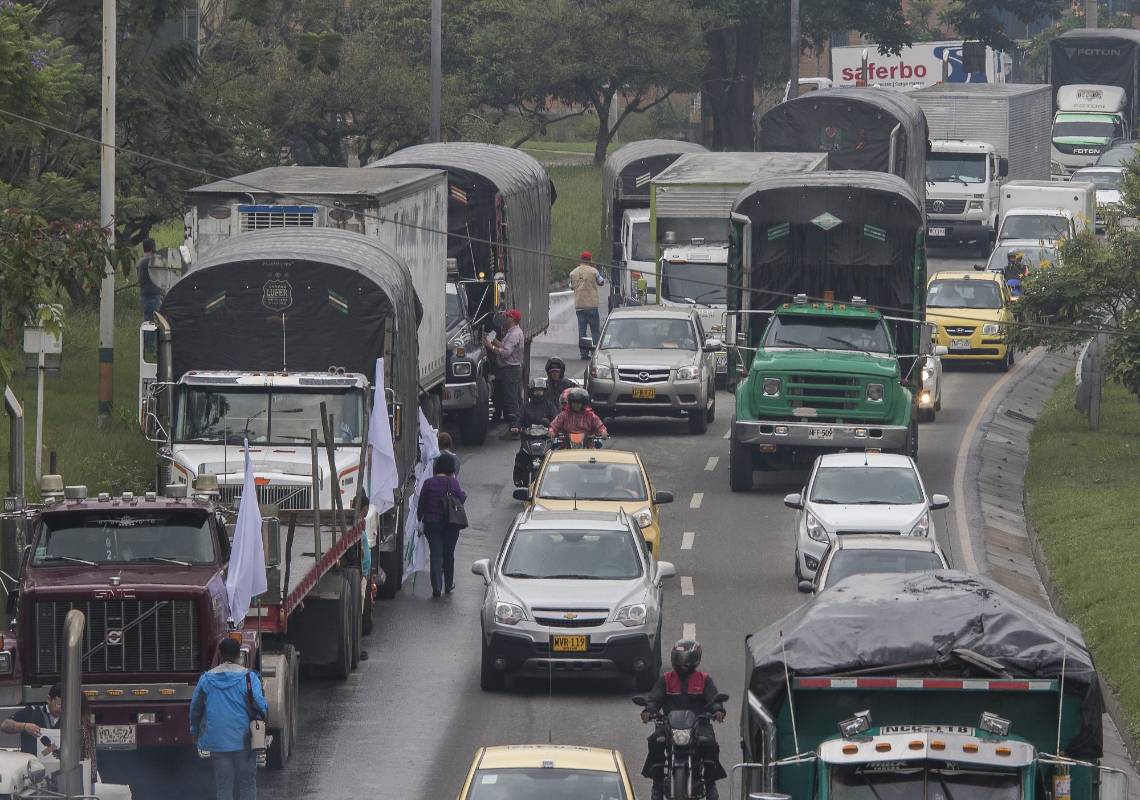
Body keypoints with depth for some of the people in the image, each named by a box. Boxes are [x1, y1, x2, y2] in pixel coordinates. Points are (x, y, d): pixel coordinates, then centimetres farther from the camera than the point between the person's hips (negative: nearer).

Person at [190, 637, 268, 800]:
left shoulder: (206, 679, 3)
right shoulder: (248, 677, -7)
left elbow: (195, 709, 12)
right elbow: (260, 705, -14)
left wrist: (195, 733, 28)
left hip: (217, 742, 2)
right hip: (243, 741, -2)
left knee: (223, 787, 7)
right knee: (247, 785, 8)